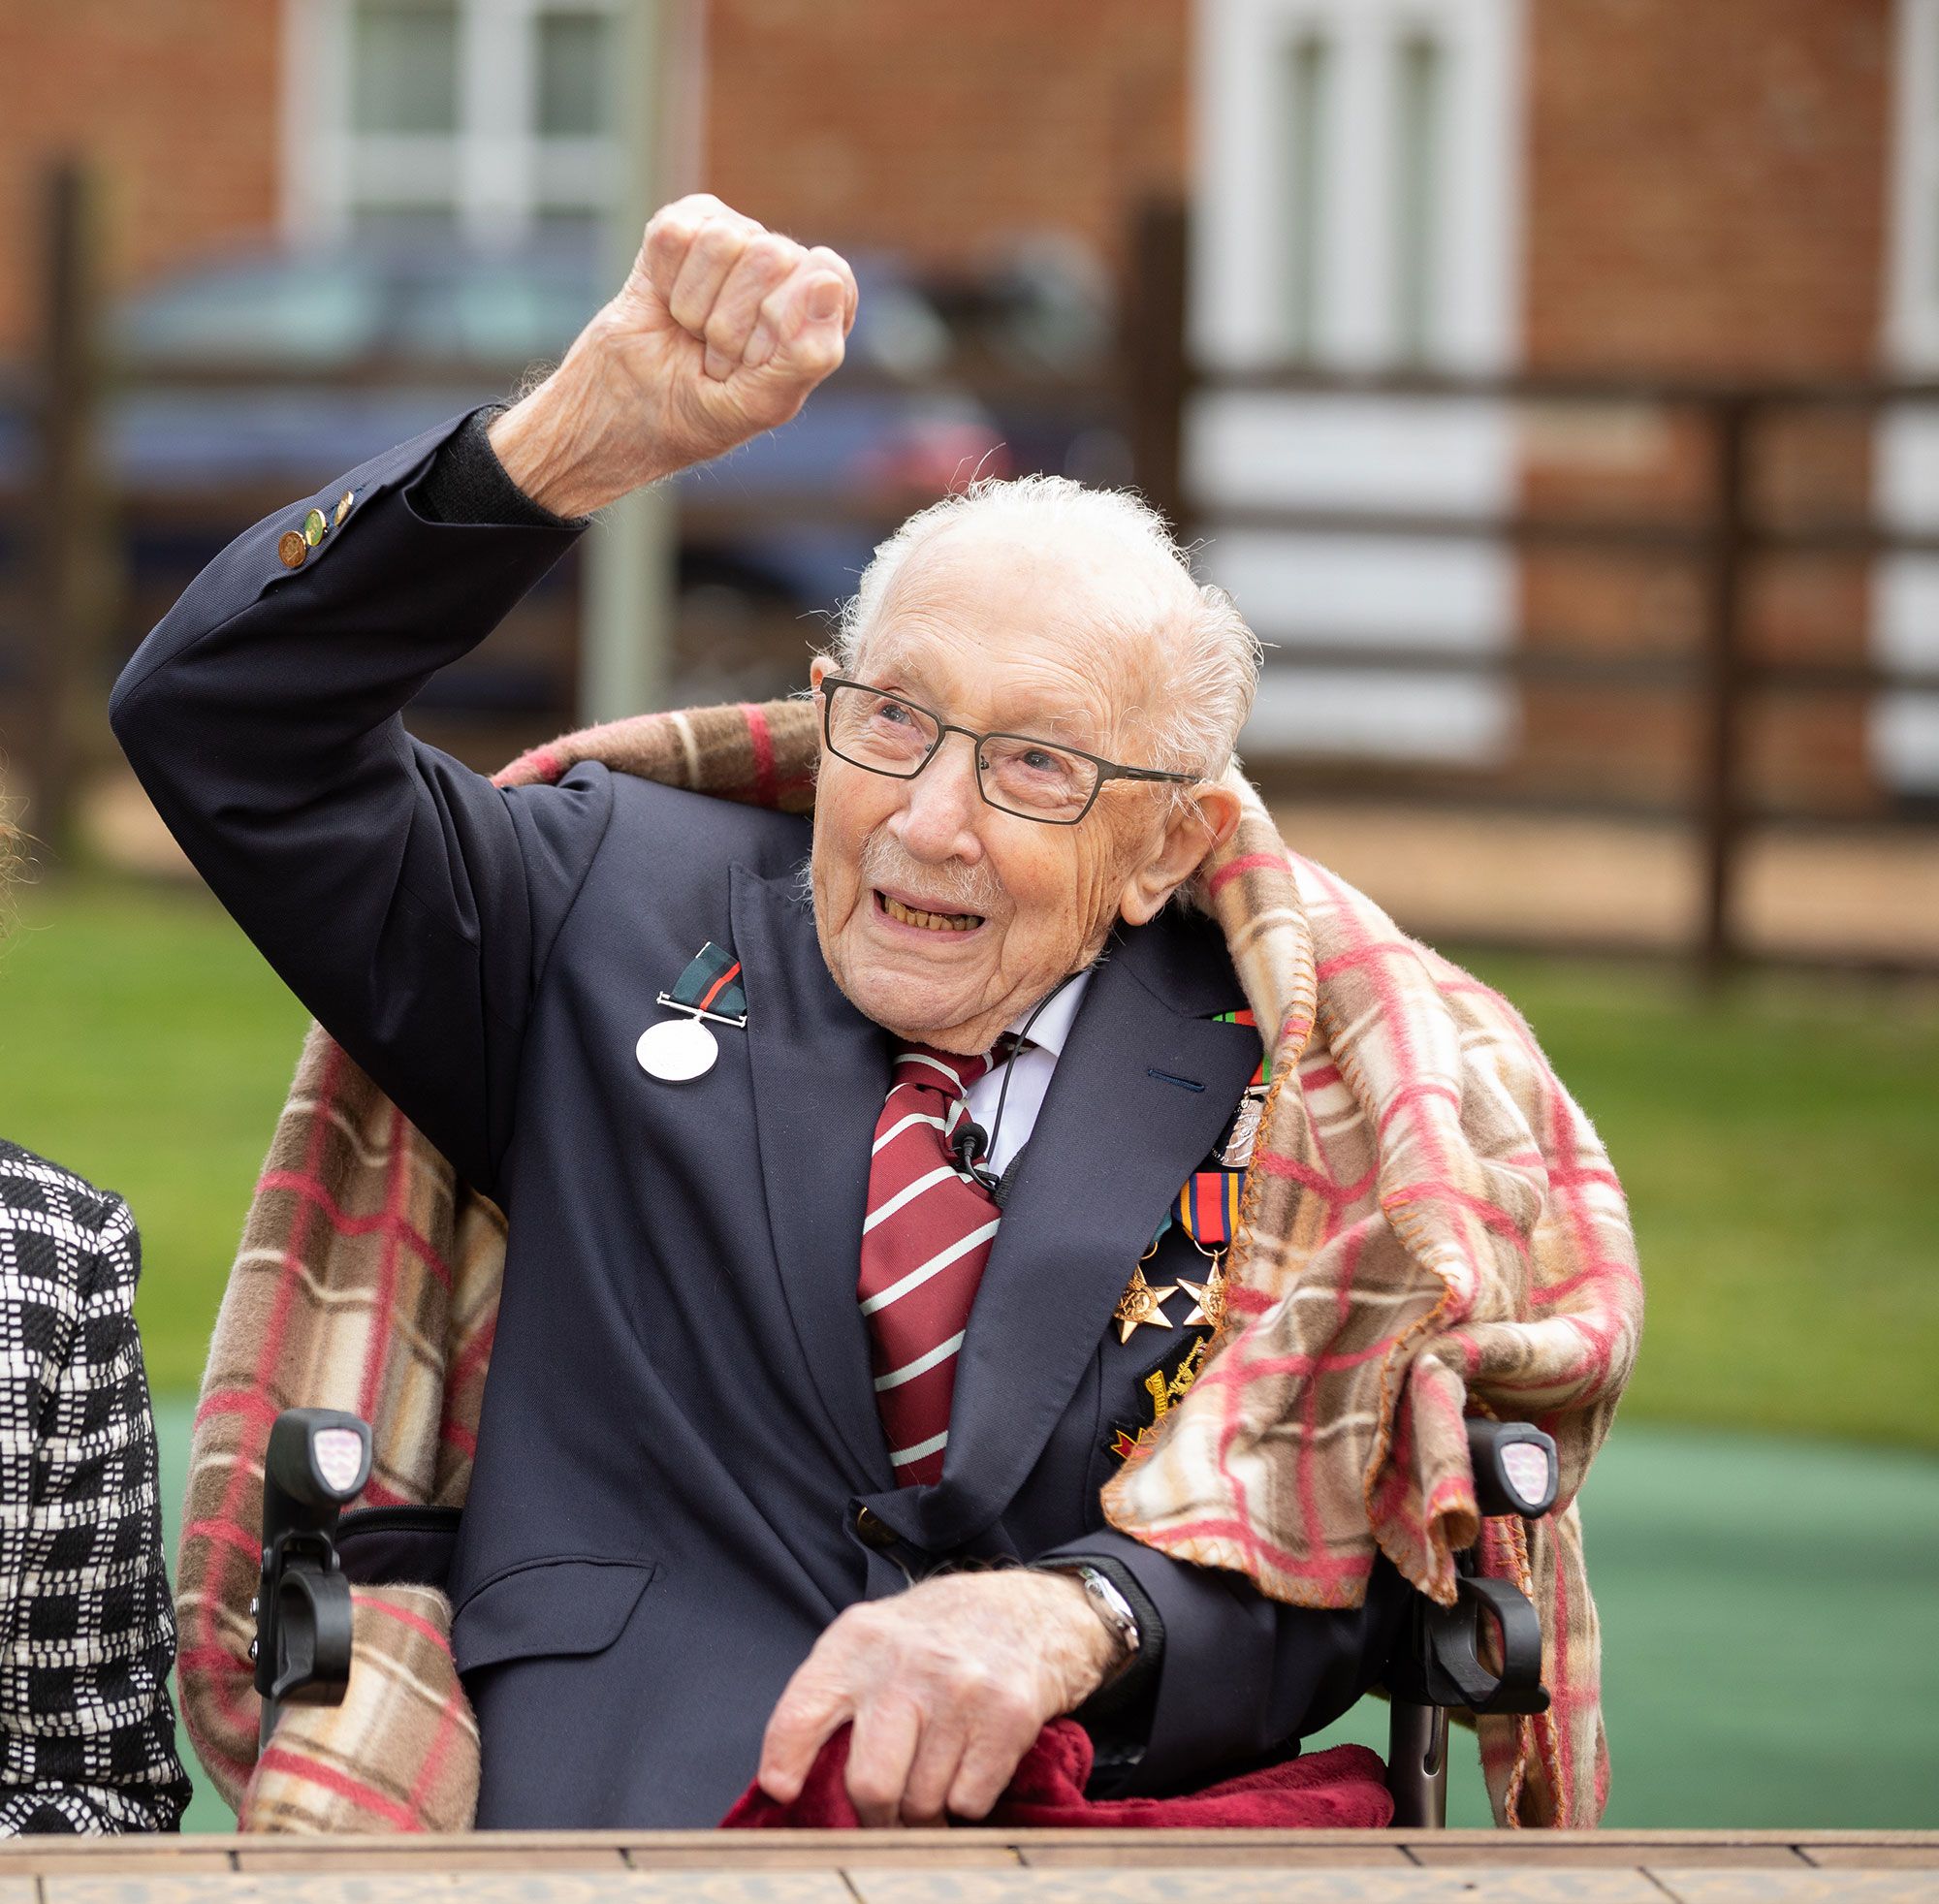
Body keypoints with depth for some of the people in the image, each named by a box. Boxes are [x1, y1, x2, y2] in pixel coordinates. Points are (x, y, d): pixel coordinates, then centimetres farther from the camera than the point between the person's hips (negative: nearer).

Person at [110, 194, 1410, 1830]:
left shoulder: (1265, 1090, 11)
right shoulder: (629, 914, 14)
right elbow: (226, 723, 5)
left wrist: (1074, 1617, -22)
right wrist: (583, 439, -9)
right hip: (621, 1823, 0)